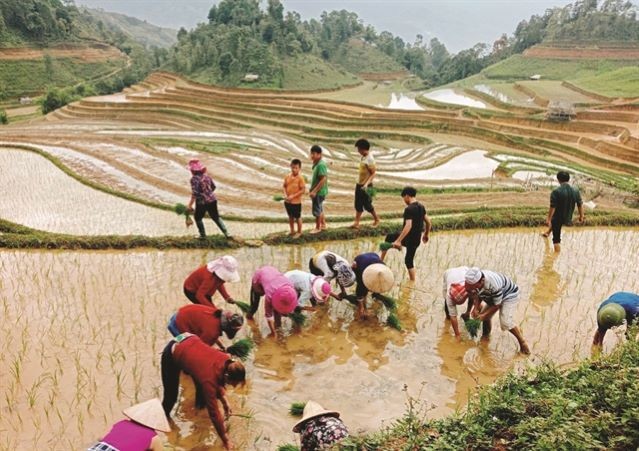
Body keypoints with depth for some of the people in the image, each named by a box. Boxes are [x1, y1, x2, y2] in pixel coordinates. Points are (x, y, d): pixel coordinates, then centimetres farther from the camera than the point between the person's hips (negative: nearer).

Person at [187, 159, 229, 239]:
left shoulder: (194, 179, -17)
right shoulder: (206, 176, 4)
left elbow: (195, 193, -22)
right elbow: (213, 187, 15)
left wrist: (190, 204, -15)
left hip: (202, 202, -6)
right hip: (212, 200, 6)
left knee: (198, 217, 17)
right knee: (216, 217, 19)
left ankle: (203, 235, 22)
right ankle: (226, 233, 17)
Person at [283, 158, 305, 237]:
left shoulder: (300, 178, -16)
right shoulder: (287, 177, -1)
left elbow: (302, 190, -16)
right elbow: (284, 186, 8)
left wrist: (293, 196, -21)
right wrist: (285, 194, -9)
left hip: (296, 202, -5)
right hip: (287, 201, 5)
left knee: (298, 217, 10)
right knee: (290, 216, 20)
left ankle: (299, 232, 26)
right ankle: (292, 231, 36)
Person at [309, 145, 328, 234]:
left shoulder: (321, 165, -22)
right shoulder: (317, 164, 8)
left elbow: (323, 179, -26)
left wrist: (314, 191, -24)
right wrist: (312, 190, 18)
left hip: (319, 192, -10)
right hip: (318, 191, 10)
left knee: (317, 211, 2)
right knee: (320, 209, 20)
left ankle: (318, 228, 15)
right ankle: (323, 225, 32)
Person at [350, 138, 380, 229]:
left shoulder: (370, 159, -21)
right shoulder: (362, 157, 6)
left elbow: (373, 174, -21)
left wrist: (366, 184, -32)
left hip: (366, 186, -8)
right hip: (359, 184, 8)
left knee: (367, 205, 3)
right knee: (358, 205, 7)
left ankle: (376, 219, 23)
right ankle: (356, 223, 10)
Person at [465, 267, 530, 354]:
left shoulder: (494, 285, -43)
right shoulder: (476, 281, -23)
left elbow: (497, 305, -28)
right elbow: (478, 295, -3)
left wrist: (484, 315, -23)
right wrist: (475, 309, -18)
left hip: (509, 295, -7)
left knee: (506, 323, -18)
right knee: (486, 317, 4)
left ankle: (522, 343, 2)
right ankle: (486, 335, 31)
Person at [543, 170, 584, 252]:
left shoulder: (556, 191, -23)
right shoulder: (575, 191, -8)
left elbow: (552, 207, -23)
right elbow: (580, 205, 1)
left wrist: (548, 218, -13)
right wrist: (581, 216, 14)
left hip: (558, 218, -5)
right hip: (568, 218, 5)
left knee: (556, 239, 8)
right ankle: (548, 232, 58)